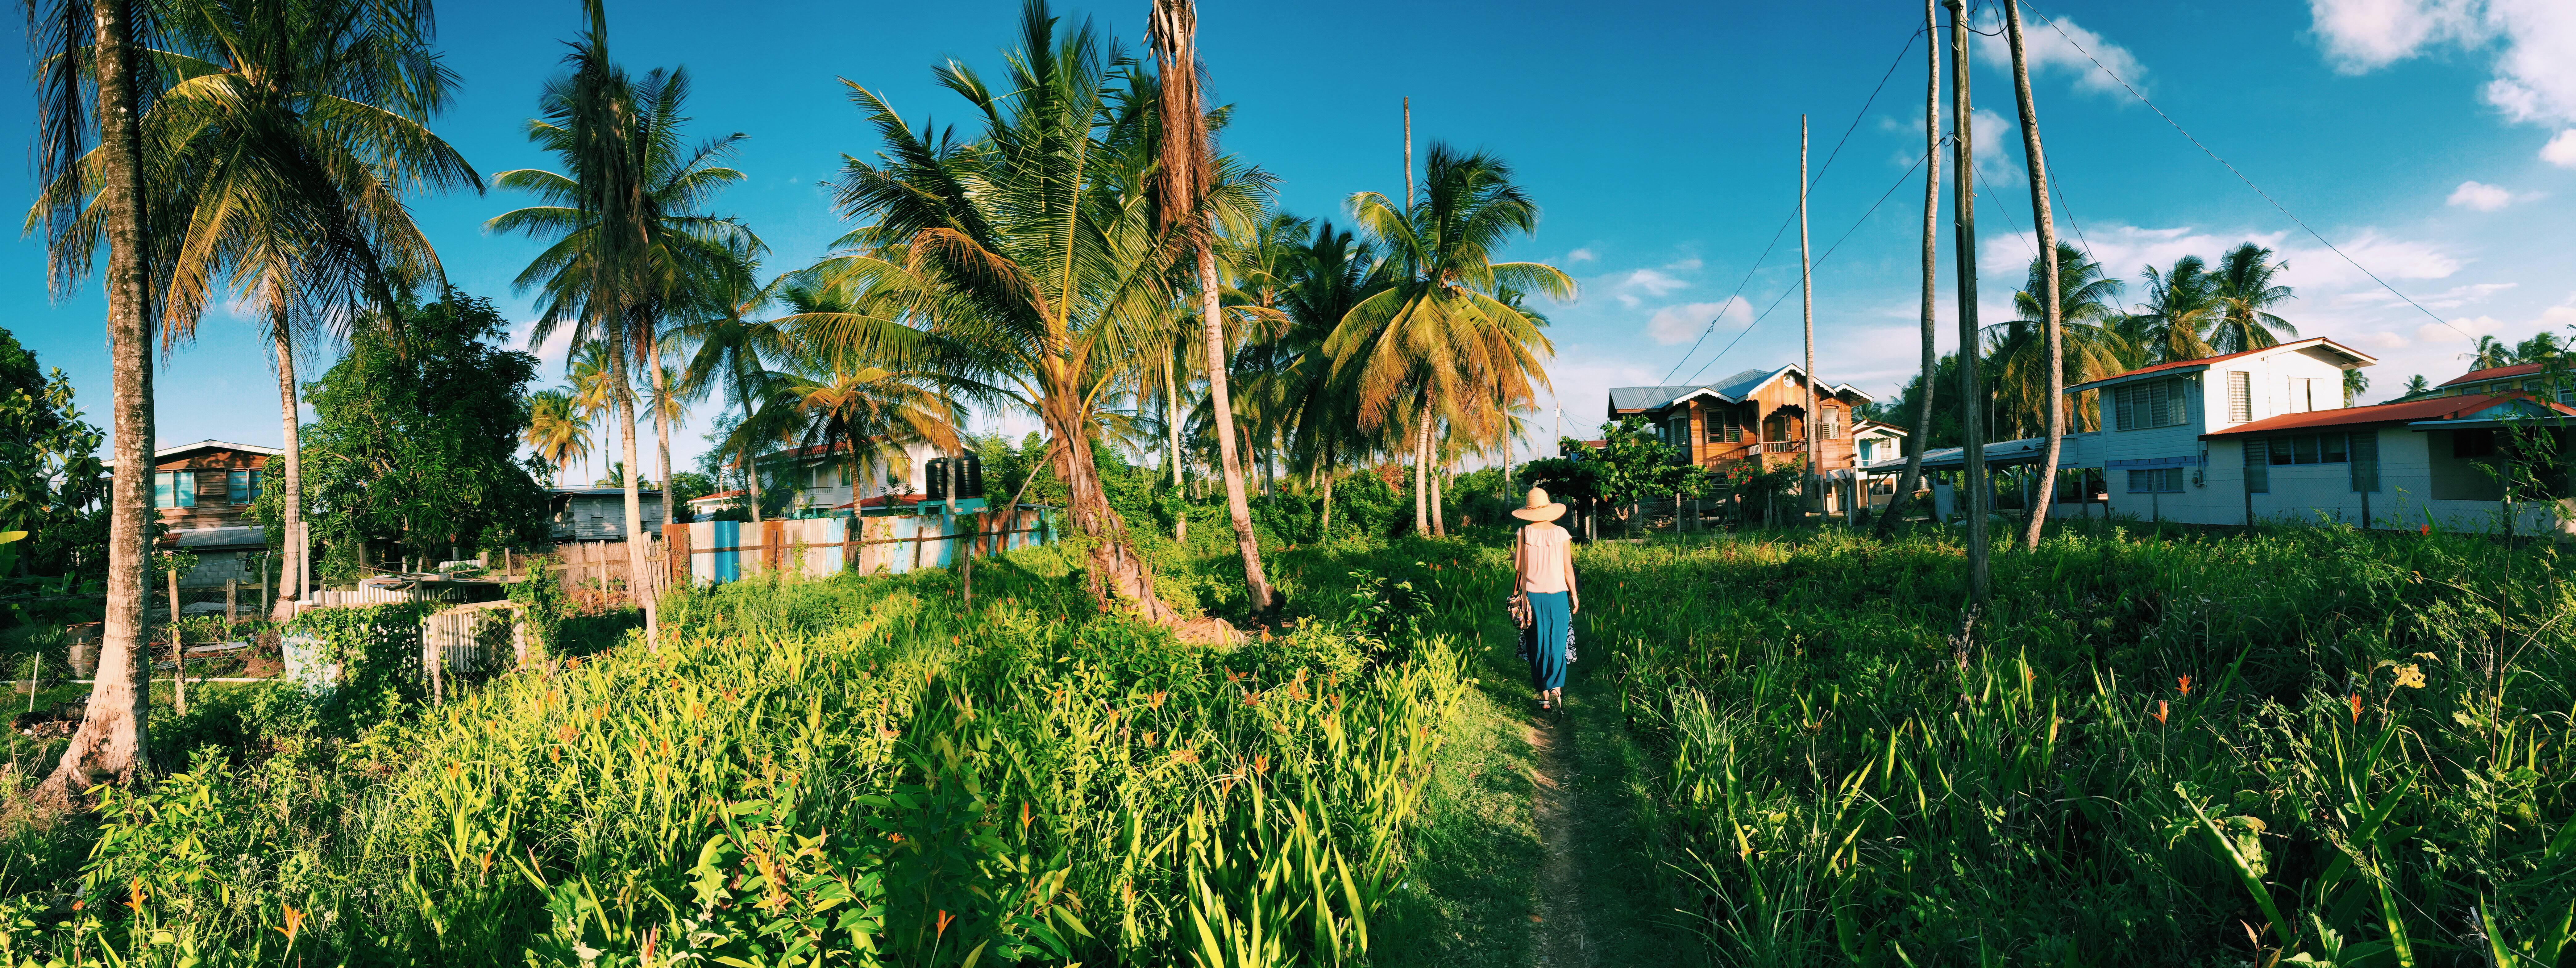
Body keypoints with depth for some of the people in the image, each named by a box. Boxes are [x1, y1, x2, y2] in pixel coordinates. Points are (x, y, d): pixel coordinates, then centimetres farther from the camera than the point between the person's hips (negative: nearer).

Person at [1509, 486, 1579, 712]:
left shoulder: (1523, 533, -6)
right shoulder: (1561, 534, -5)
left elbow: (1517, 566, -3)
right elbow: (1568, 568, -3)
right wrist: (1575, 595, 7)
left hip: (1532, 594, 0)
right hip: (1557, 594, 0)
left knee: (1538, 645, 9)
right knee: (1557, 643, 7)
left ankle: (1544, 695, 11)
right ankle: (1556, 688, -10)